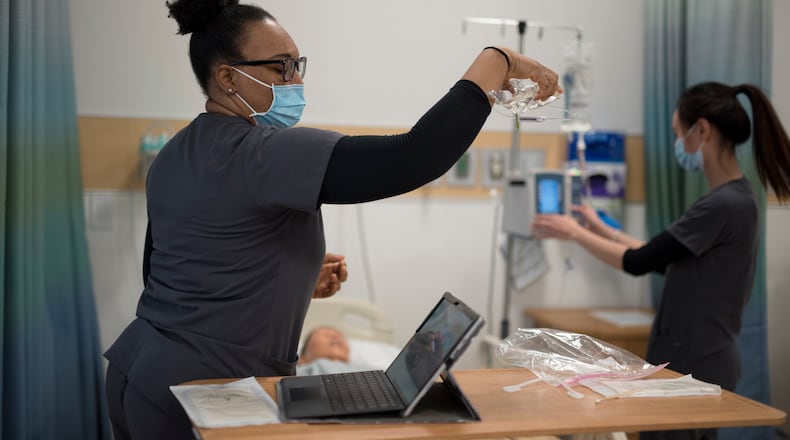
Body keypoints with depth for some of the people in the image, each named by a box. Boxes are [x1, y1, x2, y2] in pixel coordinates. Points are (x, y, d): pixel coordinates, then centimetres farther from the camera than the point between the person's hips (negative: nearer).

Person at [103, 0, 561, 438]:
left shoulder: (177, 155, 8)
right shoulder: (262, 152, -21)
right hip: (202, 393, -9)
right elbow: (411, 159, -31)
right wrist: (497, 62, -22)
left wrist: (296, 280, 12)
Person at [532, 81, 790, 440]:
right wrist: (603, 231, 17)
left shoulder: (724, 205, -22)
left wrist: (574, 233, -2)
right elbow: (664, 259, 16)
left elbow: (638, 262, -16)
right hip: (697, 362, 9)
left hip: (694, 368, -9)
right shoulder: (733, 198, 9)